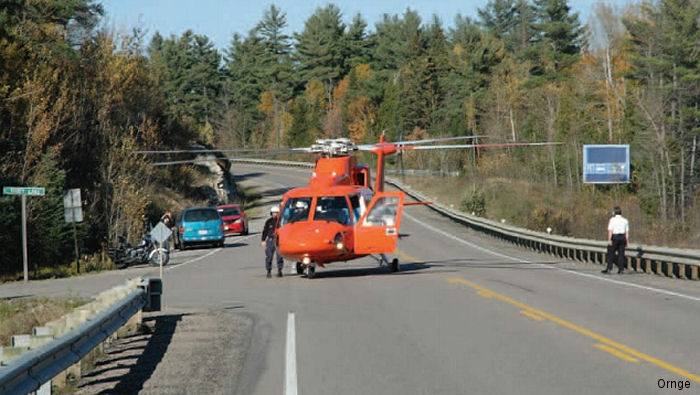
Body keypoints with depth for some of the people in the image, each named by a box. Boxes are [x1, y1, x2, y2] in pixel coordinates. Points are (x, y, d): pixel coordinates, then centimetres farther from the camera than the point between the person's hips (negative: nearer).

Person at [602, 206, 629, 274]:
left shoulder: (612, 220, -4)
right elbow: (627, 232, 6)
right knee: (621, 254, 6)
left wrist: (609, 240, -15)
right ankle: (621, 269, 2)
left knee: (610, 253, 2)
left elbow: (610, 230, -12)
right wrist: (627, 241, 9)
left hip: (614, 237, -4)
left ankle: (609, 268, -3)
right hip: (622, 237, 4)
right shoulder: (625, 220, 9)